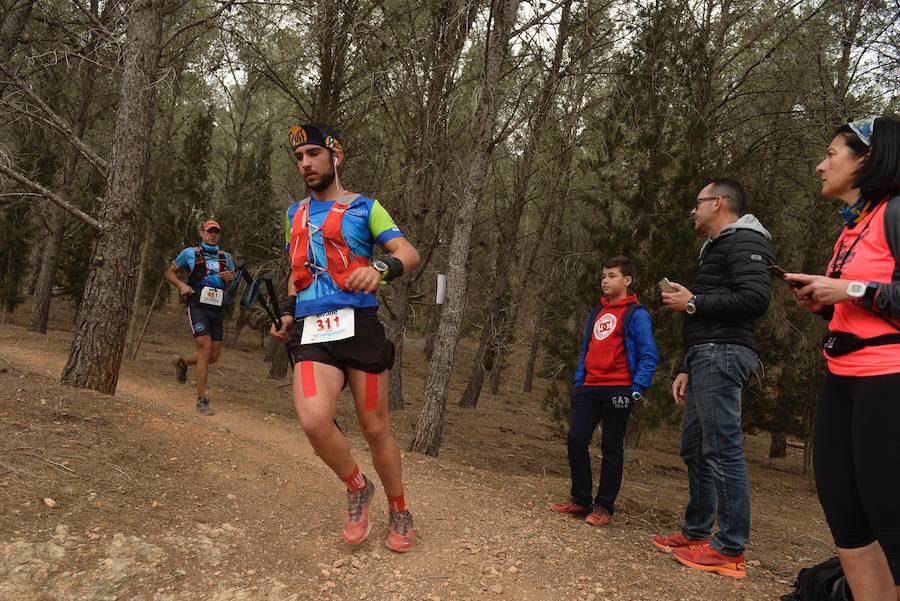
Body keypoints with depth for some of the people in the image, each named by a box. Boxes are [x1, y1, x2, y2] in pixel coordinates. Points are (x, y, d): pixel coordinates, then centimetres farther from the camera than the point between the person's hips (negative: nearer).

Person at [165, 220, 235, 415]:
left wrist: (231, 277, 0)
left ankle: (182, 362, 38)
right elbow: (169, 272, 12)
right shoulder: (190, 253, 4)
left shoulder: (225, 257, 15)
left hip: (217, 310, 5)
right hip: (198, 307, -5)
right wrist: (181, 285, -8)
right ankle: (202, 400, -16)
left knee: (214, 356, 5)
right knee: (205, 347, -20)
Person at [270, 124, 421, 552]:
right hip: (312, 333, 3)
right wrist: (288, 313, 13)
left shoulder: (364, 207, 6)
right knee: (314, 420, -22)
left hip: (358, 326, -3)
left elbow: (409, 253, -6)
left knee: (375, 429, 2)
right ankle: (357, 489, 6)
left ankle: (399, 514, 26)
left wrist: (381, 268, -28)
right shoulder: (295, 213, 20)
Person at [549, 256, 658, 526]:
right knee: (576, 440, 0)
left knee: (612, 448, 2)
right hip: (589, 389, 6)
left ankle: (604, 507, 12)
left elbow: (649, 357, -7)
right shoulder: (595, 313, 17)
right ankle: (580, 500, 13)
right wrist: (578, 383, 14)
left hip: (618, 390, -6)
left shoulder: (636, 315, -4)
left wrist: (637, 390, -15)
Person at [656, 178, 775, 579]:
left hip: (722, 354, -11)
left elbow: (755, 299, -19)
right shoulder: (716, 248, 28)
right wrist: (685, 369, 21)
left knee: (722, 450, -11)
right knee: (694, 448, 13)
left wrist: (693, 302, -11)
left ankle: (731, 550, -7)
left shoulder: (744, 241, -4)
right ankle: (696, 533, 21)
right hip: (706, 356, 11)